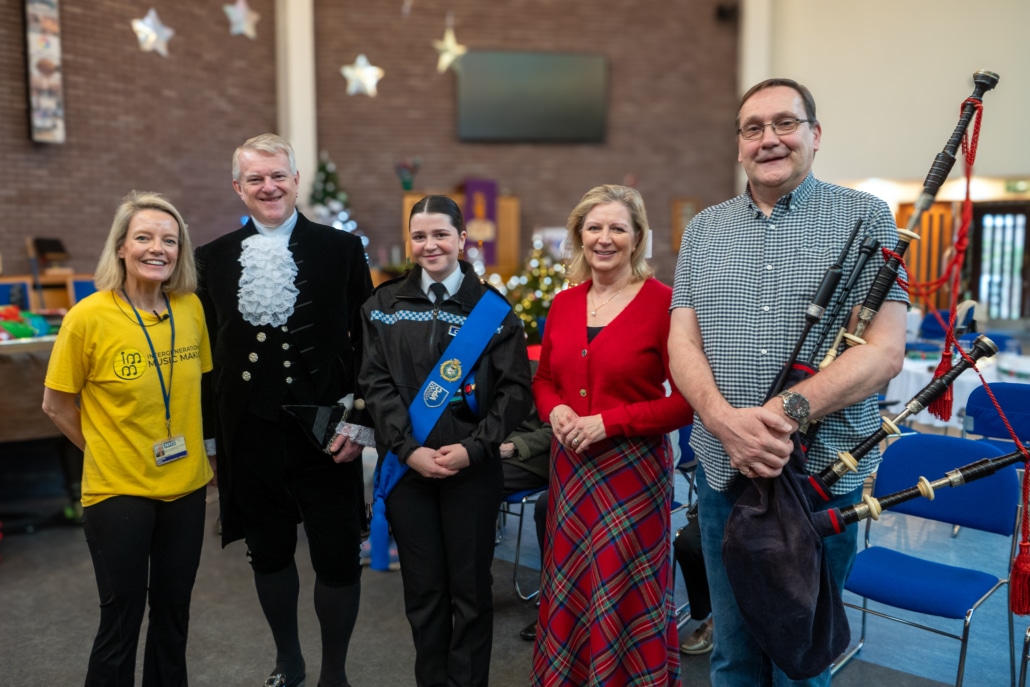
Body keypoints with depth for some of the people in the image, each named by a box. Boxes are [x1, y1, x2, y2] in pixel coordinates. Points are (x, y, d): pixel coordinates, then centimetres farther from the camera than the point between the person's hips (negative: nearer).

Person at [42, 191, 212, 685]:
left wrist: (193, 450, 7)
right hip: (118, 491, -3)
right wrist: (106, 451, 1)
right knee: (121, 622, 10)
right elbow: (56, 405, -3)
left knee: (174, 614, 18)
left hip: (186, 487, 4)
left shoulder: (191, 308, -4)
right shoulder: (88, 316, -14)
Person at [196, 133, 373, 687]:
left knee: (338, 559, 5)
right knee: (268, 553, 17)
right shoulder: (213, 258, 5)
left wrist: (360, 421, -8)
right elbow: (208, 353, 7)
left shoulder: (342, 249, -1)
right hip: (249, 437, 3)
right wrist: (210, 436, 7)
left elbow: (366, 343, -1)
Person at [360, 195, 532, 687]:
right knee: (422, 587, 12)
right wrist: (409, 449, -11)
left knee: (470, 587, 8)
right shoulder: (385, 304, 6)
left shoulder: (492, 308, 1)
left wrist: (473, 448, -13)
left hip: (472, 467, -1)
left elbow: (515, 388, -3)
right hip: (407, 464, 2)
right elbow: (376, 383, 0)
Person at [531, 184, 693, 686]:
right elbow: (544, 380, 16)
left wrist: (609, 422, -17)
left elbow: (687, 400, -12)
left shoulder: (663, 302, -11)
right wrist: (555, 410, -5)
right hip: (571, 465, 5)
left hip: (633, 467, -5)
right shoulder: (563, 304, 6)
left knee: (625, 595, 7)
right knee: (569, 587, 16)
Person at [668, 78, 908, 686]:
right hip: (723, 470, 3)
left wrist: (787, 411, -24)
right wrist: (724, 418, -18)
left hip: (825, 473, -2)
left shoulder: (866, 219, -2)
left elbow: (885, 349, -11)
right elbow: (683, 341, 1)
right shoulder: (705, 230, 8)